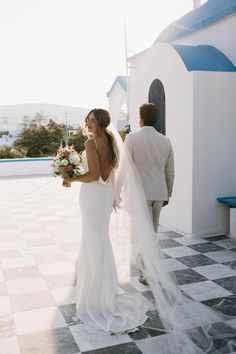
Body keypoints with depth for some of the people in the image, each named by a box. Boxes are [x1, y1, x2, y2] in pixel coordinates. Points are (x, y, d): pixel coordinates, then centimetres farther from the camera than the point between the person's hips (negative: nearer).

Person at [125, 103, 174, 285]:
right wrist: (168, 194, 19)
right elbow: (170, 172, 9)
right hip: (159, 193, 5)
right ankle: (143, 260, 36)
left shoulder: (132, 138, -9)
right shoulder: (165, 140, 5)